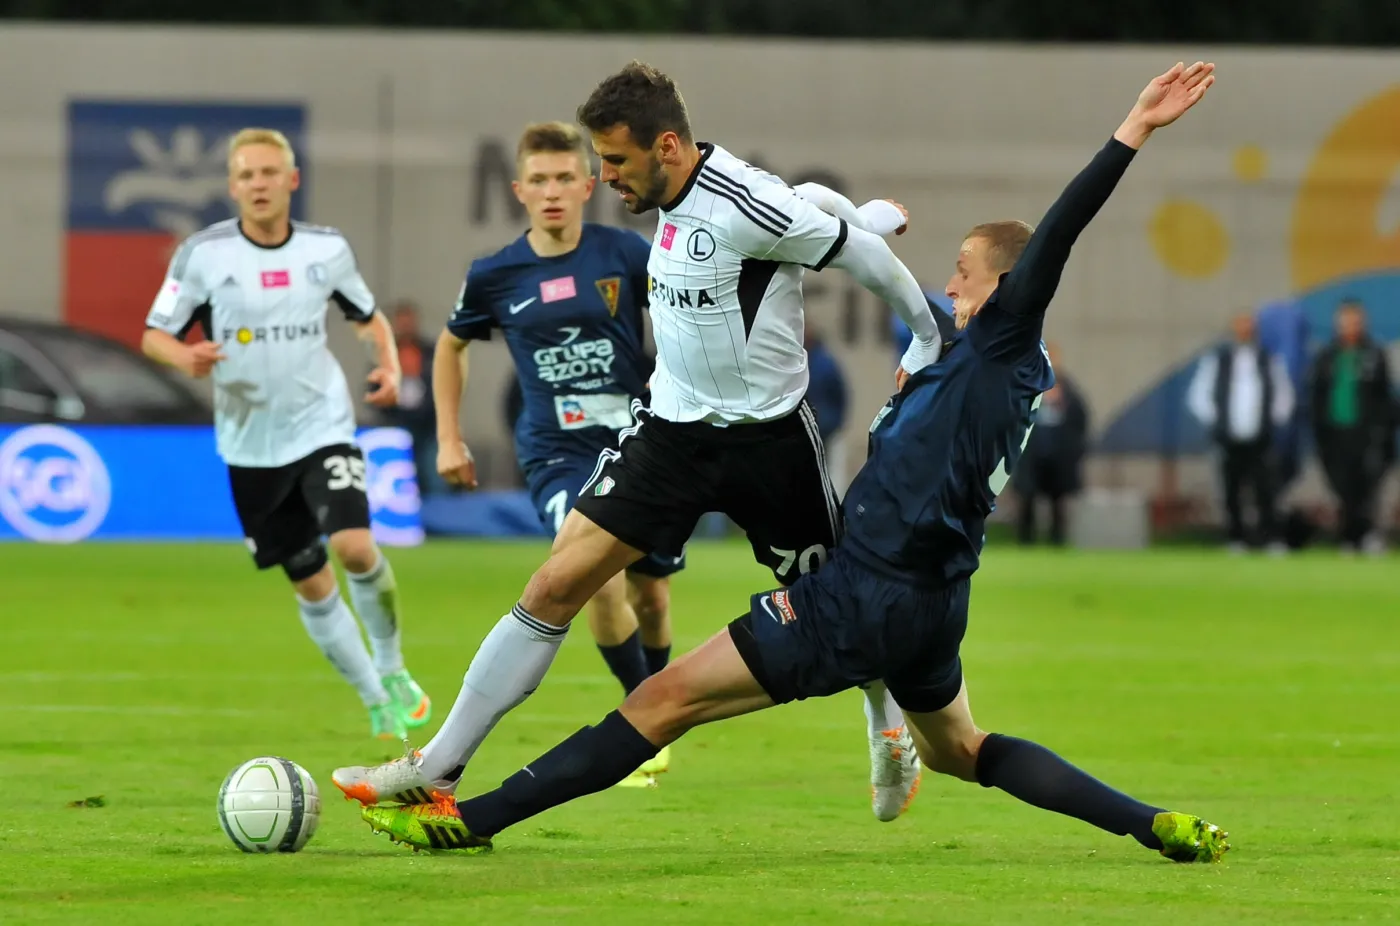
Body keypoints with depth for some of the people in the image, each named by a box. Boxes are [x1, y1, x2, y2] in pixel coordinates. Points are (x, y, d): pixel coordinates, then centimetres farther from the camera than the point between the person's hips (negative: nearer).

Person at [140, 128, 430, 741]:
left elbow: (367, 315, 16)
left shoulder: (327, 249, -1)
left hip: (323, 426, 0)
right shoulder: (202, 254, -7)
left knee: (354, 547, -21)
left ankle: (392, 671, 3)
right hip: (253, 444, 0)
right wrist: (187, 357, -24)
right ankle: (376, 704, 22)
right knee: (310, 583, 6)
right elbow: (155, 335, -2)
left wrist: (389, 364, -3)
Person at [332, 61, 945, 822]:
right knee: (556, 585, -5)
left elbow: (857, 252, -12)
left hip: (766, 438, -6)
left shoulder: (743, 208, -23)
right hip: (672, 427, 6)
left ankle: (892, 735, 44)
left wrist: (931, 341, 0)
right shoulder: (676, 197, 0)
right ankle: (436, 771, -4)